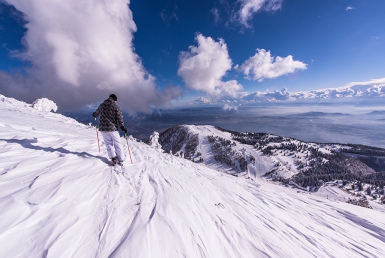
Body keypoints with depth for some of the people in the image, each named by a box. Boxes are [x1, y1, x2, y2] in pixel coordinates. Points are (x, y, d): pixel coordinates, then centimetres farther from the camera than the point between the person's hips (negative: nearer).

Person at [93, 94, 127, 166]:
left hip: (103, 128, 3)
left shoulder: (101, 105, 8)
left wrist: (94, 115, 47)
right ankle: (121, 160, 6)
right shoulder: (116, 107, -4)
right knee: (117, 144, 5)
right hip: (113, 128, -3)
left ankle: (113, 158, -1)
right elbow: (120, 117, -10)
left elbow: (96, 113, 24)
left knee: (109, 143, 12)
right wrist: (122, 127, -4)